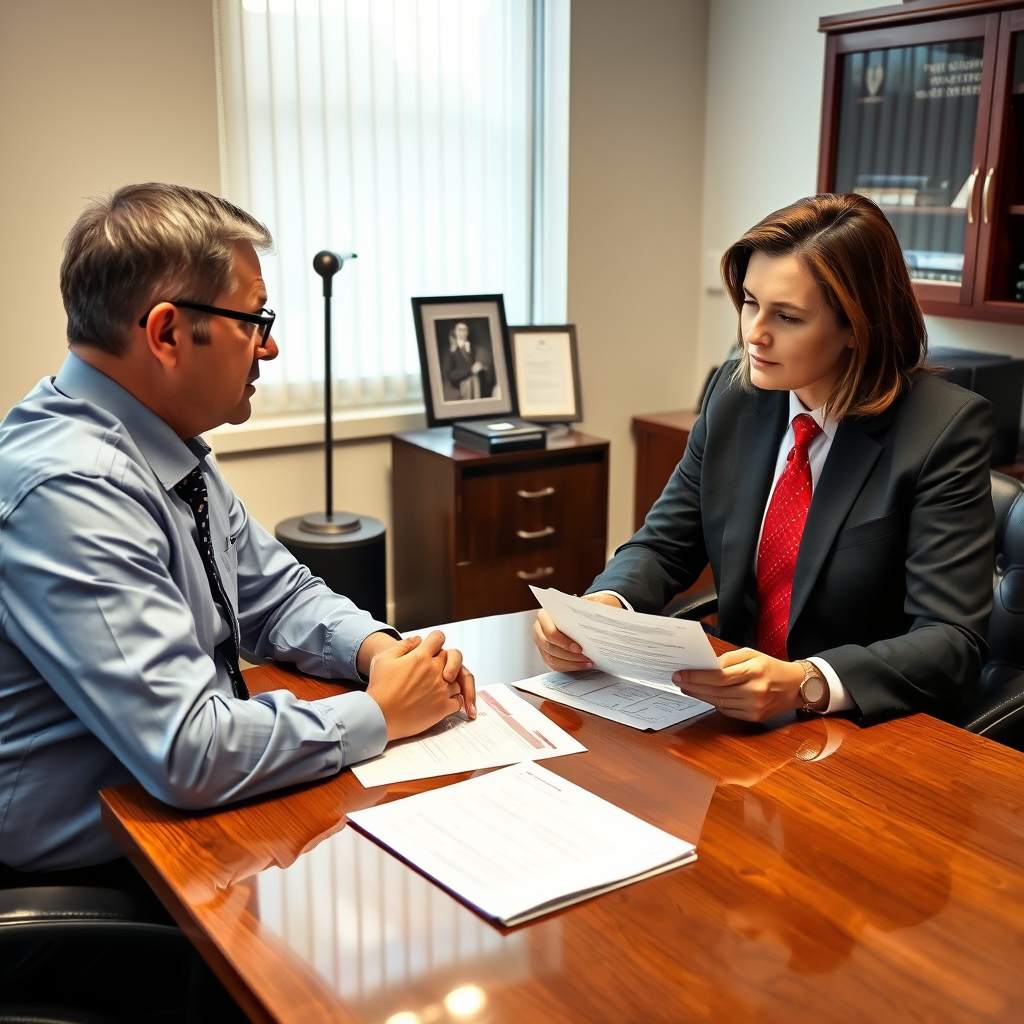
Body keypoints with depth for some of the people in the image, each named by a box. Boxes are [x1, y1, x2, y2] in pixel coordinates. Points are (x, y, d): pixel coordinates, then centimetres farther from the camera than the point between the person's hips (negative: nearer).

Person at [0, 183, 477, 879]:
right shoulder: (67, 490, -28)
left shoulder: (171, 447, 2)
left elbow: (278, 596, 13)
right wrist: (379, 712, -19)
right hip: (90, 868, -8)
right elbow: (189, 754, -33)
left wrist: (377, 647, -7)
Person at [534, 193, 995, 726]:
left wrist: (803, 684, -35)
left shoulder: (946, 428, -14)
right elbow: (664, 544, 7)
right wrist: (602, 605, -15)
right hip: (740, 716, 5)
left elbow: (953, 643, -18)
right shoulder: (735, 392, 1)